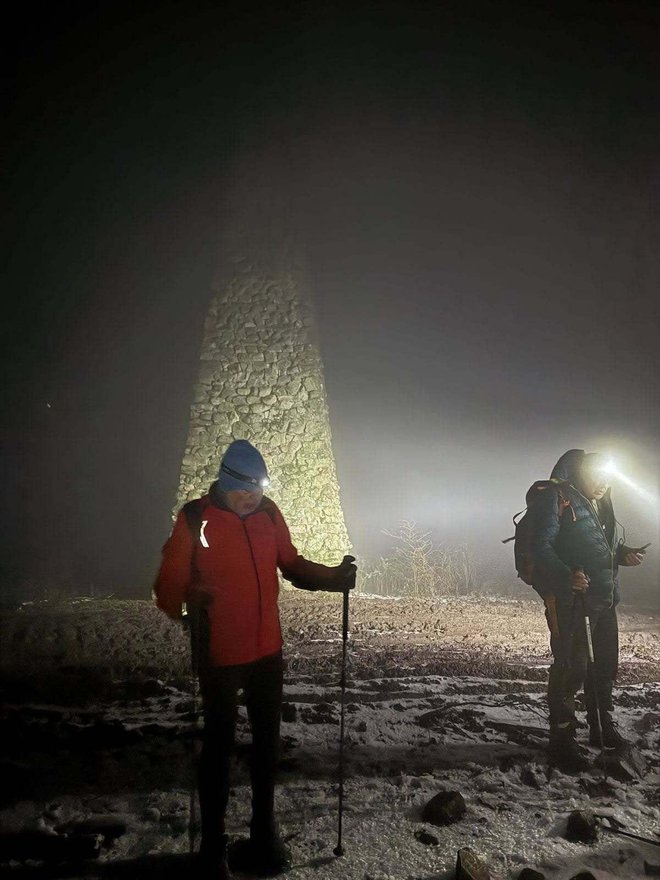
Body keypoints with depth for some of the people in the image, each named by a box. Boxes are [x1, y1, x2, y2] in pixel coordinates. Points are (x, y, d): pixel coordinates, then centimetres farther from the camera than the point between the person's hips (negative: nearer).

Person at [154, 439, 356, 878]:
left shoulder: (268, 512, -3)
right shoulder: (195, 518, -15)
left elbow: (292, 565, 7)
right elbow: (170, 582, -16)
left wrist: (333, 577, -7)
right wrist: (182, 604, -37)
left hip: (268, 650, 5)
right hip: (220, 656, -4)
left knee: (268, 740, 16)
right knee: (219, 744, 7)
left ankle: (264, 833, 36)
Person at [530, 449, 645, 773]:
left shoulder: (600, 503, 17)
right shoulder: (556, 498, -10)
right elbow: (541, 546, -17)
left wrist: (624, 554, 6)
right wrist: (567, 575, -30)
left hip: (604, 597, 9)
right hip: (570, 597, -9)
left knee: (605, 664, 16)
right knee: (571, 665, -7)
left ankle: (603, 729, 33)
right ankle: (563, 740, 4)